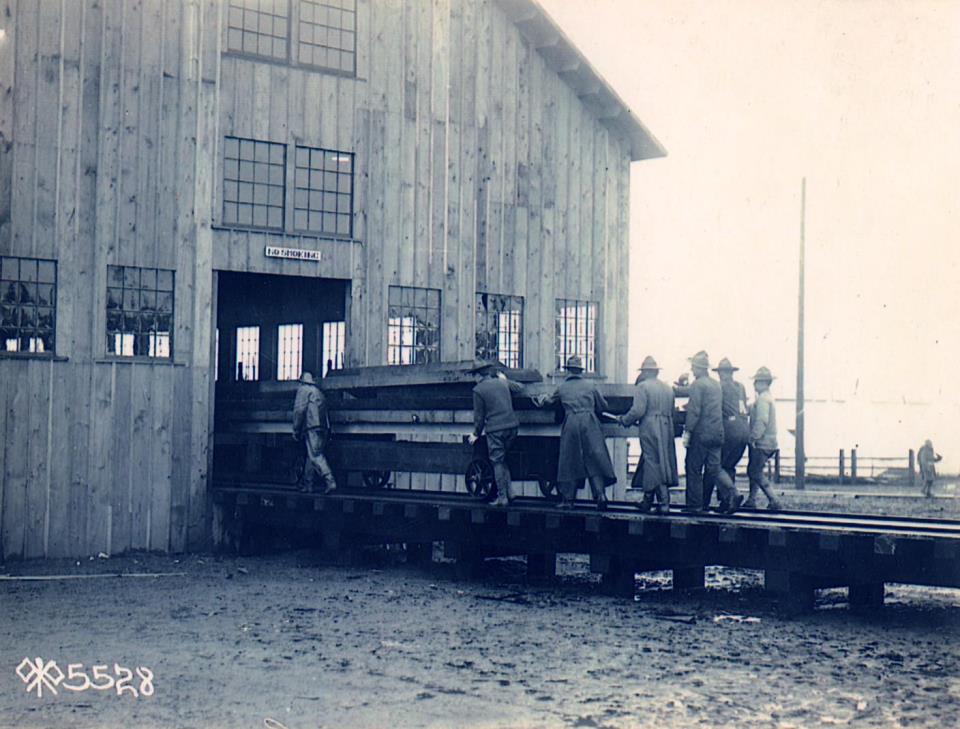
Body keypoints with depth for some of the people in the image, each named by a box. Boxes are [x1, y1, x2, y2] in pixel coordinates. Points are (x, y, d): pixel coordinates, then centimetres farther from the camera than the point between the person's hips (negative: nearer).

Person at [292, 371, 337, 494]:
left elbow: (299, 410, -7)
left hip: (312, 427, -8)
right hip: (324, 428, 8)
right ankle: (307, 484, 14)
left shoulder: (303, 390, 5)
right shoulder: (319, 393, 28)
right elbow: (326, 413, 25)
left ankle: (329, 480, -29)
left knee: (315, 455, -15)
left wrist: (296, 429, -4)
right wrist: (327, 431, 22)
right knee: (311, 456, 13)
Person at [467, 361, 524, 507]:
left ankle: (502, 497, 2)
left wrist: (476, 434, 12)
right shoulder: (503, 383, 9)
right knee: (503, 459, 18)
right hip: (512, 426, 5)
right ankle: (509, 492, 12)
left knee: (498, 462, 2)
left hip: (495, 429, -5)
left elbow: (479, 415, 0)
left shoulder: (478, 390, -4)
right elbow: (519, 388, 28)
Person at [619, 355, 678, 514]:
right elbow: (671, 412, 16)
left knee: (654, 465, -4)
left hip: (649, 429, -7)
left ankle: (664, 502, -4)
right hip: (667, 428, 7)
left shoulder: (643, 386, -6)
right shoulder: (667, 388, 15)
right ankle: (647, 501, 18)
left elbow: (638, 410, -15)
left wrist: (625, 420, 0)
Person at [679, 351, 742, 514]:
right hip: (717, 433, 8)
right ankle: (732, 494, -7)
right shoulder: (717, 384, 15)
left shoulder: (697, 385, -10)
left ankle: (694, 503, 7)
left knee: (694, 468, 3)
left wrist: (687, 432, -15)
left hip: (701, 433, -8)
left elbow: (694, 411, -17)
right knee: (714, 468, 10)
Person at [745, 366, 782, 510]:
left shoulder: (763, 399, -15)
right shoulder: (768, 397, 18)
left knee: (756, 473, -7)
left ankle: (773, 501, -11)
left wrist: (753, 438, -23)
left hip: (761, 443, -10)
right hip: (768, 443, 10)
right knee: (753, 471, 17)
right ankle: (751, 500, 20)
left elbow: (762, 421, -23)